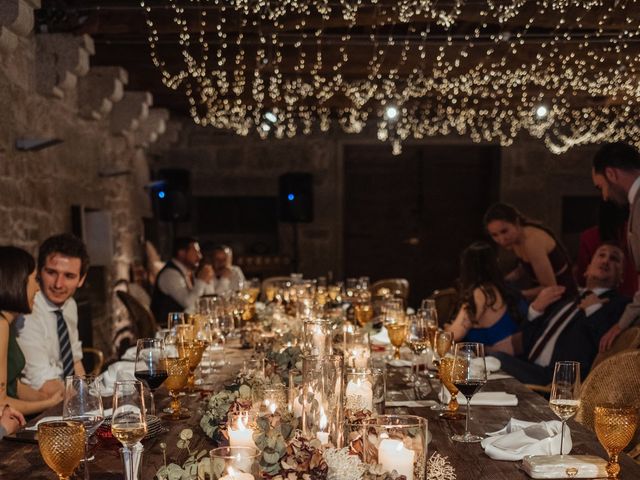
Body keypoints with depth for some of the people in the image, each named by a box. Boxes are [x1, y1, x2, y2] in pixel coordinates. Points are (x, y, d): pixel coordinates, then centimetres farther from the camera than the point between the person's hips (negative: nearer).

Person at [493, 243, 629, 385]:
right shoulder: (564, 301, 26)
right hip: (528, 370, 7)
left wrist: (594, 310, -5)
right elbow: (527, 345, 22)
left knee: (497, 358, -28)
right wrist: (535, 309, 10)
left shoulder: (620, 304, 6)